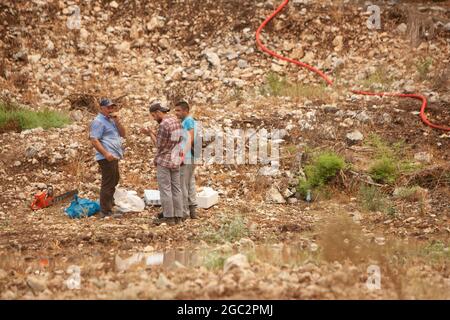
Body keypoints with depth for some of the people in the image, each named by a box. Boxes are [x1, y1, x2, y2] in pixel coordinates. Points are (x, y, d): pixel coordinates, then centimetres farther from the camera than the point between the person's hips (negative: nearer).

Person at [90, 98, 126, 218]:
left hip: (114, 157, 10)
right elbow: (94, 140, -18)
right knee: (108, 184, -8)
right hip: (107, 158, -10)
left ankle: (110, 205, 36)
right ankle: (105, 212, -5)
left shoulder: (111, 120, 19)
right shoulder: (98, 121, -11)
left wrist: (117, 121, -2)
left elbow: (122, 134, 12)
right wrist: (106, 154, -27)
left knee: (114, 180, 22)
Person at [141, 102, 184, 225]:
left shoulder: (164, 125, -18)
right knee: (176, 188, 10)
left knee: (165, 189, -3)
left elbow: (159, 145, -13)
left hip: (164, 161, -8)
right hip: (175, 160, 8)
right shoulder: (176, 121, 9)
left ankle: (168, 217, -2)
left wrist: (150, 134, 0)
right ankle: (177, 216, 12)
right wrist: (152, 133, 11)